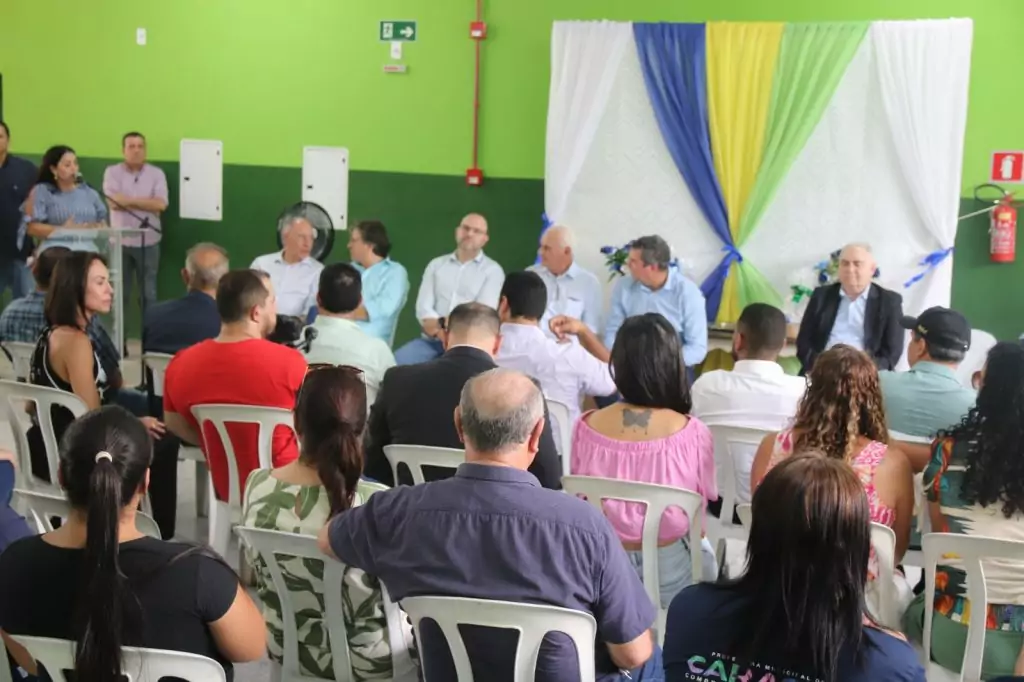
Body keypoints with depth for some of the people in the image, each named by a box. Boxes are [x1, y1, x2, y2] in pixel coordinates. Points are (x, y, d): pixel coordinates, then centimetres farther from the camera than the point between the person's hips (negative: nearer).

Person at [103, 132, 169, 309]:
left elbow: (161, 204, -11)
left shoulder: (156, 173, 3)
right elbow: (113, 202, -13)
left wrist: (129, 200, -11)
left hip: (148, 242, 1)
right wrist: (146, 202, -8)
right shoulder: (112, 172, 1)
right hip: (121, 241, 0)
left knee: (148, 293, 8)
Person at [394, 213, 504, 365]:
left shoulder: (493, 270, 6)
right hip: (431, 340, 3)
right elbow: (423, 307, 6)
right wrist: (440, 329, -16)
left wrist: (437, 325, -12)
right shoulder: (436, 264, 17)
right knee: (395, 361, -22)